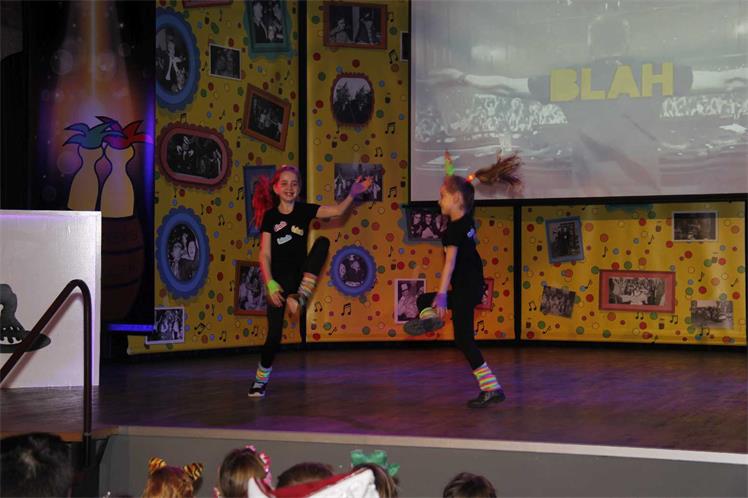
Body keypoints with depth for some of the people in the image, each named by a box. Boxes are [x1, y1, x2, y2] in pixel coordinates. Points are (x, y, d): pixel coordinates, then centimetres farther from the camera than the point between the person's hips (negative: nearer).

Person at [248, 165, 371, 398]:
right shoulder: (270, 216, -5)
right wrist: (270, 285, -16)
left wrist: (352, 194, -25)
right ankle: (261, 380, 17)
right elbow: (265, 254, -7)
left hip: (300, 275, 2)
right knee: (274, 334, -4)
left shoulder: (304, 210, 0)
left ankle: (300, 297, -24)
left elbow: (337, 210, -9)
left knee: (322, 242, -25)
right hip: (279, 279, -1)